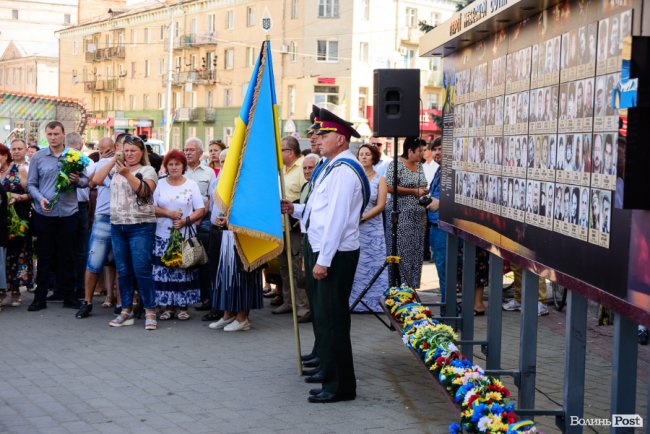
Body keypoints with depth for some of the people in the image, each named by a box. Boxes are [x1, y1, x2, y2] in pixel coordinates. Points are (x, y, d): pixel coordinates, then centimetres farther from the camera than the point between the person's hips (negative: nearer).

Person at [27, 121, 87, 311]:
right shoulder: (38, 157, 2)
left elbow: (86, 180, 6)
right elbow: (31, 184, 3)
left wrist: (78, 180, -16)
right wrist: (40, 198, -14)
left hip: (68, 212, 1)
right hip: (44, 214, 0)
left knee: (66, 256, 7)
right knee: (44, 256, 4)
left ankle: (68, 295, 16)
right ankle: (40, 297, 11)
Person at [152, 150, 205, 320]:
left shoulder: (191, 185, 6)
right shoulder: (159, 184, 7)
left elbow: (201, 210, 1)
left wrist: (185, 221, -13)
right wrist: (169, 214, -11)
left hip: (186, 236, -1)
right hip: (163, 237, 1)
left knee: (184, 271, -1)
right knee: (164, 271, -2)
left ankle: (183, 307, 9)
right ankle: (168, 306, 8)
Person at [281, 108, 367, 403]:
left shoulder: (344, 170, -17)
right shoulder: (331, 168, 16)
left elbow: (337, 218, -22)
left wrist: (323, 260, -23)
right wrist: (295, 210, 10)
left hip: (335, 254, -11)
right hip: (321, 251, 11)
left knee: (331, 319, -7)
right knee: (322, 315, 20)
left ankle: (339, 386, -1)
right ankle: (328, 370, 34)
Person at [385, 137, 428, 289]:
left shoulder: (419, 166, 15)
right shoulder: (396, 165, -8)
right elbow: (390, 188, -17)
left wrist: (424, 192, 8)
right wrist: (415, 191, -14)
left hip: (418, 216, 8)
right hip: (401, 215, -7)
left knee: (416, 252, 8)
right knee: (401, 252, -6)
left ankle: (412, 287, 15)